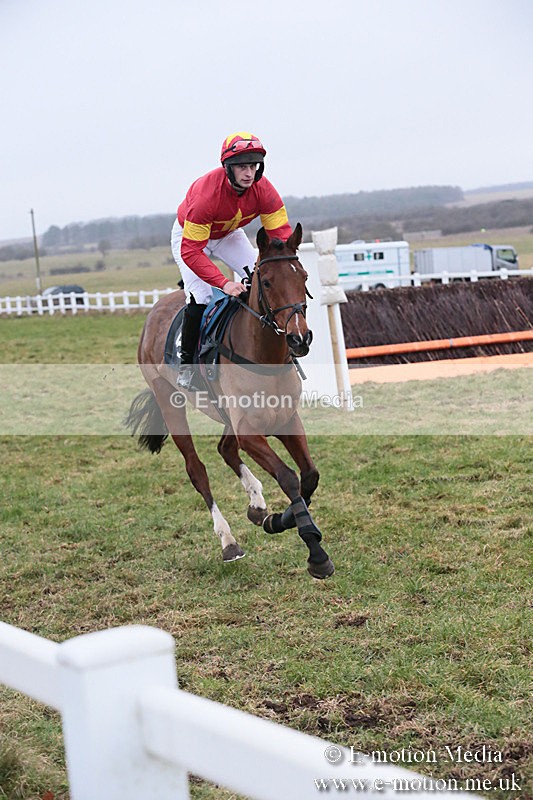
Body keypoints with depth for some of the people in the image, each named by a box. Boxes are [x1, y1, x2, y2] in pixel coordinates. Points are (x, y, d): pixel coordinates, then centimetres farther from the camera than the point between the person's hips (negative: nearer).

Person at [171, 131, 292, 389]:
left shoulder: (263, 190, -27)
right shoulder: (206, 194, -40)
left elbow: (281, 233, -24)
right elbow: (191, 252, -40)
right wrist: (224, 283, -50)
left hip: (229, 235, 5)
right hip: (189, 237, -5)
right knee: (201, 298, -22)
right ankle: (186, 363, -5)